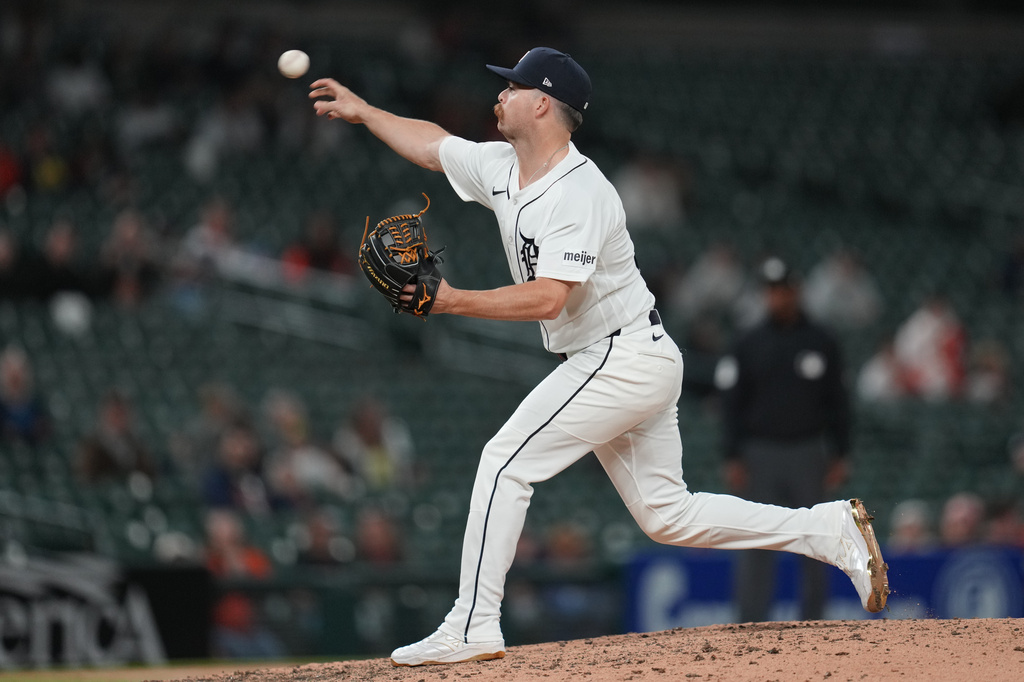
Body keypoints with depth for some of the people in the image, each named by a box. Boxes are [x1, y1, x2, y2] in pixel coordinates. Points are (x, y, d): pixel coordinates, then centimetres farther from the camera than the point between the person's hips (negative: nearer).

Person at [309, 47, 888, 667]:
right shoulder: (502, 168, 6)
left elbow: (547, 298, -31)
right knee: (667, 514, 10)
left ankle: (473, 628, -10)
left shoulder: (580, 194, -22)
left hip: (623, 356, -10)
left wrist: (453, 301, -30)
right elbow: (432, 145, 25)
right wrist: (364, 112, 26)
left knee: (506, 462, -12)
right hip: (616, 365, 10)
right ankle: (833, 530, 11)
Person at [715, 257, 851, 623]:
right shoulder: (748, 345, 5)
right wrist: (732, 459, -5)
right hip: (760, 453, -1)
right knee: (756, 547, -3)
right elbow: (732, 403, 3)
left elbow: (837, 401, 8)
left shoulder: (821, 342, 6)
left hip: (809, 453, 1)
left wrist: (839, 455, 1)